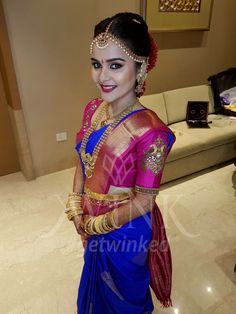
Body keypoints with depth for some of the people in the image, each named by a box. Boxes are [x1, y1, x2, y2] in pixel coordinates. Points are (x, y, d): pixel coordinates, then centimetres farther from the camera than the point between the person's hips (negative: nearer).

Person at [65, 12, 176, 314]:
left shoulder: (150, 132, -31)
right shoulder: (93, 108, -11)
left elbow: (142, 202, -23)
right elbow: (82, 162, 1)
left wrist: (97, 224, -12)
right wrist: (76, 207, -4)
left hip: (125, 229, -6)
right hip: (92, 222, 6)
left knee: (123, 288, 27)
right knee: (98, 279, 36)